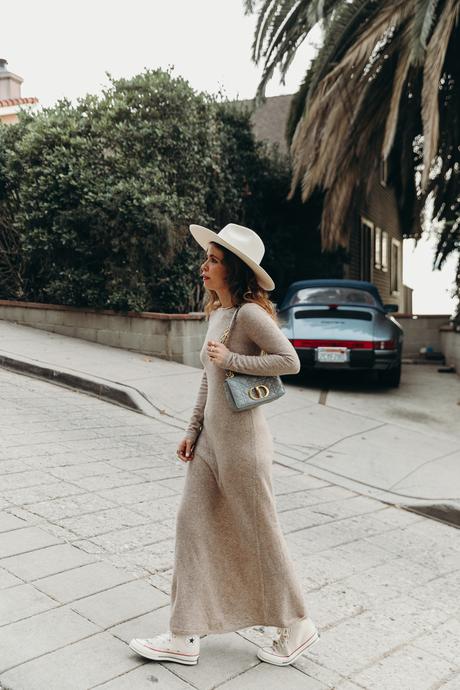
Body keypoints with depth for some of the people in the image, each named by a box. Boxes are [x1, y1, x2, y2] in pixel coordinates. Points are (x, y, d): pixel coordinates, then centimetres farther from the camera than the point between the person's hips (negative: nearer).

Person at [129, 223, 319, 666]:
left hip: (242, 442, -9)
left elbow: (290, 361, -23)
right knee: (192, 526, 10)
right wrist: (193, 431, 14)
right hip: (211, 439, 9)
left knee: (260, 535, 5)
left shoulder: (250, 313, -16)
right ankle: (185, 637, 21)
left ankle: (296, 626, 27)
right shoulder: (217, 313, 10)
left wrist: (231, 358, -21)